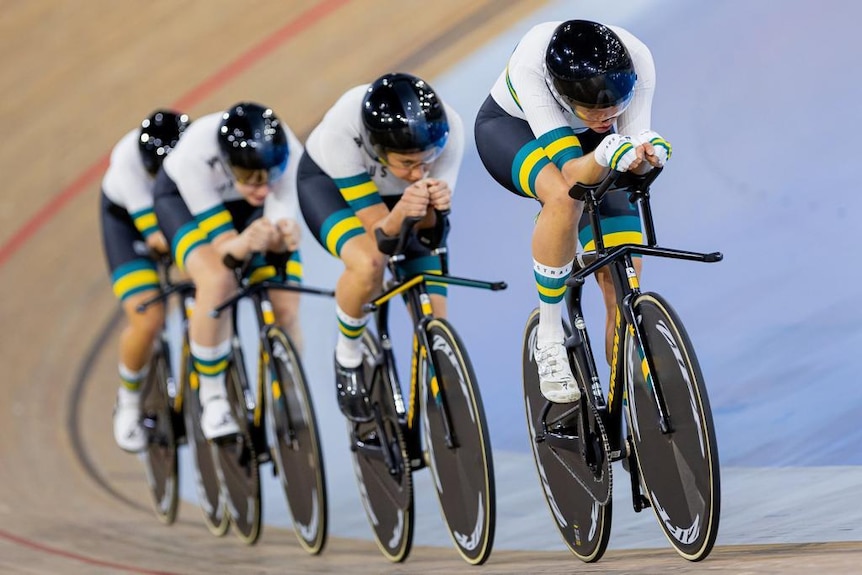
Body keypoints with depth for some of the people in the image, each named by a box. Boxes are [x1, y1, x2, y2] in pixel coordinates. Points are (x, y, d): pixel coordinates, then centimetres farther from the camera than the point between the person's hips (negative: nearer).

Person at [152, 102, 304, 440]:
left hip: (244, 205, 3)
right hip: (184, 197, -3)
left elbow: (280, 223, -30)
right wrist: (244, 244, -56)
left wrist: (283, 238, -54)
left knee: (286, 308, -15)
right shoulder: (195, 154, -40)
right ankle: (212, 399, -15)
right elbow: (221, 241, -33)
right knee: (217, 280, -34)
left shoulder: (289, 154, -35)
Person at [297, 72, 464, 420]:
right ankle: (347, 359, -7)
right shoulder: (341, 130, -41)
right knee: (368, 263, -35)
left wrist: (435, 207, -49)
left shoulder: (447, 128, -35)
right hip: (327, 181, -3)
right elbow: (379, 231, -34)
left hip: (398, 195, 3)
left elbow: (430, 230, -27)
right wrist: (401, 214, -56)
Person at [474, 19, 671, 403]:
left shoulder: (637, 62, -33)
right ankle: (549, 338, -20)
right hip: (509, 127, -3)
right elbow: (573, 175, -42)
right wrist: (604, 157, -63)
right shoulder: (531, 62, -41)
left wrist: (646, 154, -49)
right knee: (563, 196, -38)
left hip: (585, 141, 3)